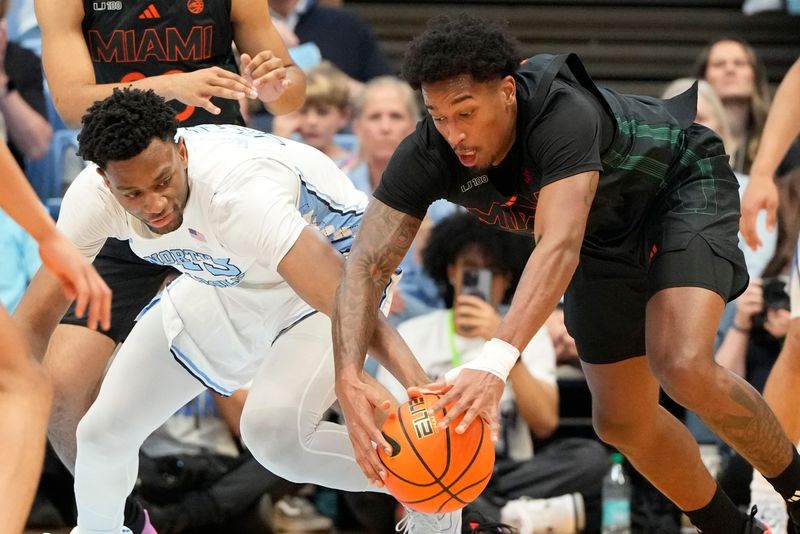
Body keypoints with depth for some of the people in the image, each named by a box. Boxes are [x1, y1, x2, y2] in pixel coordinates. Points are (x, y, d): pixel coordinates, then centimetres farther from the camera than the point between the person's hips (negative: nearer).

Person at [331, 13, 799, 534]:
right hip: (606, 232, 7)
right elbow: (366, 265, -28)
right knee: (622, 419, 3)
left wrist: (495, 363, -67)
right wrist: (349, 379, -45)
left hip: (682, 186, -6)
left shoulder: (565, 116, -42)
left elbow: (559, 248, -54)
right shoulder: (429, 155, -26)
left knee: (684, 367, -28)